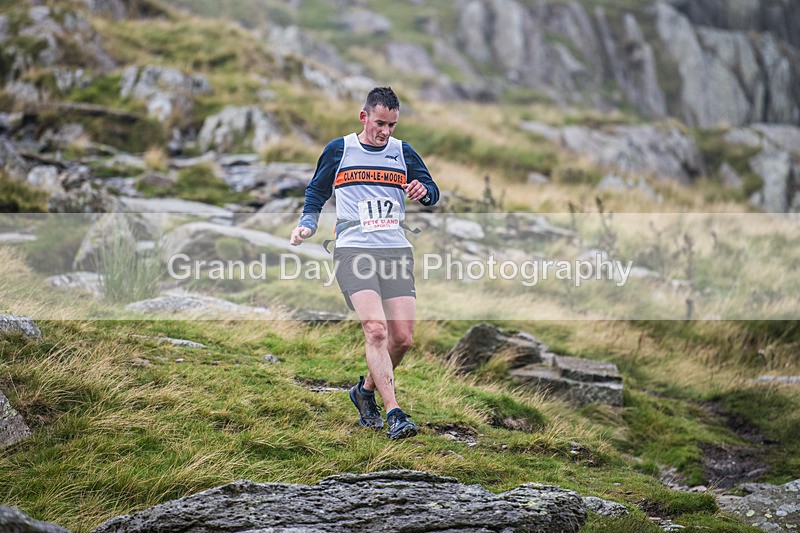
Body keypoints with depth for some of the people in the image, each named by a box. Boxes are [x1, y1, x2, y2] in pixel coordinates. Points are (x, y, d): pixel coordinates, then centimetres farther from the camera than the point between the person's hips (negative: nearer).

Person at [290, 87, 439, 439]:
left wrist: (424, 190, -9)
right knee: (376, 329, -20)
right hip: (353, 250, -3)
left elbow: (432, 192, 14)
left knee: (403, 338, -2)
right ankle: (393, 413, -21)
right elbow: (316, 192, 20)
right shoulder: (339, 150, 8)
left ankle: (366, 389, 25)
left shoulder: (403, 152, 13)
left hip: (396, 250, 3)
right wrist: (307, 224, 4)